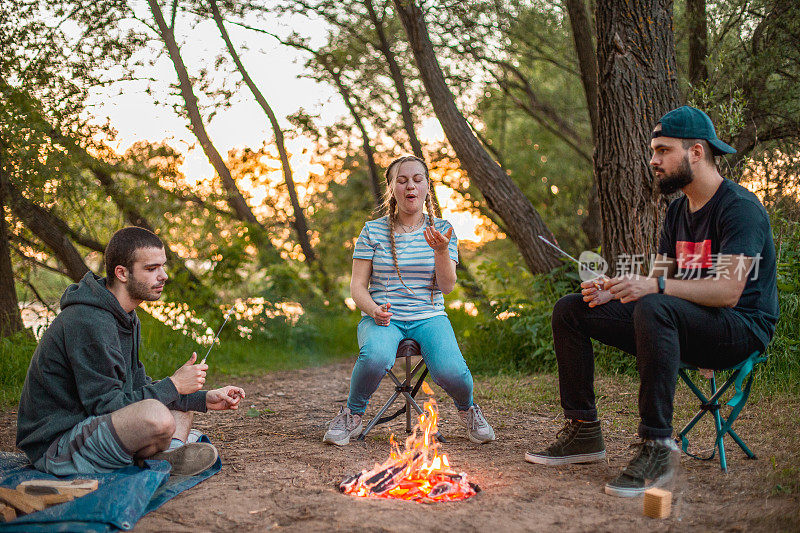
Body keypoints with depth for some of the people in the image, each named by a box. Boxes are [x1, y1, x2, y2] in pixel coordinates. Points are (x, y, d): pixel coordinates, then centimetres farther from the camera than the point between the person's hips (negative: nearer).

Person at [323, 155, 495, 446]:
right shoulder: (373, 231, 5)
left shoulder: (442, 230, 8)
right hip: (382, 317, -1)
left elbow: (447, 286, -2)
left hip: (429, 316, 1)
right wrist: (374, 310, -18)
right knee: (375, 357, -37)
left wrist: (441, 251, -20)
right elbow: (357, 286, 3)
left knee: (450, 372, -28)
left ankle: (467, 409, 10)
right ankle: (352, 415, -6)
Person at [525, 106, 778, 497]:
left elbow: (728, 291, -24)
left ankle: (657, 448, -35)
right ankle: (583, 431, 1)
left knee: (654, 308, -41)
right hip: (686, 327, 9)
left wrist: (656, 287, -34)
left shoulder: (740, 207, -14)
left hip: (741, 329, -9)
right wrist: (611, 292, -8)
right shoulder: (678, 211, 13)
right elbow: (658, 280, 12)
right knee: (570, 310, 2)